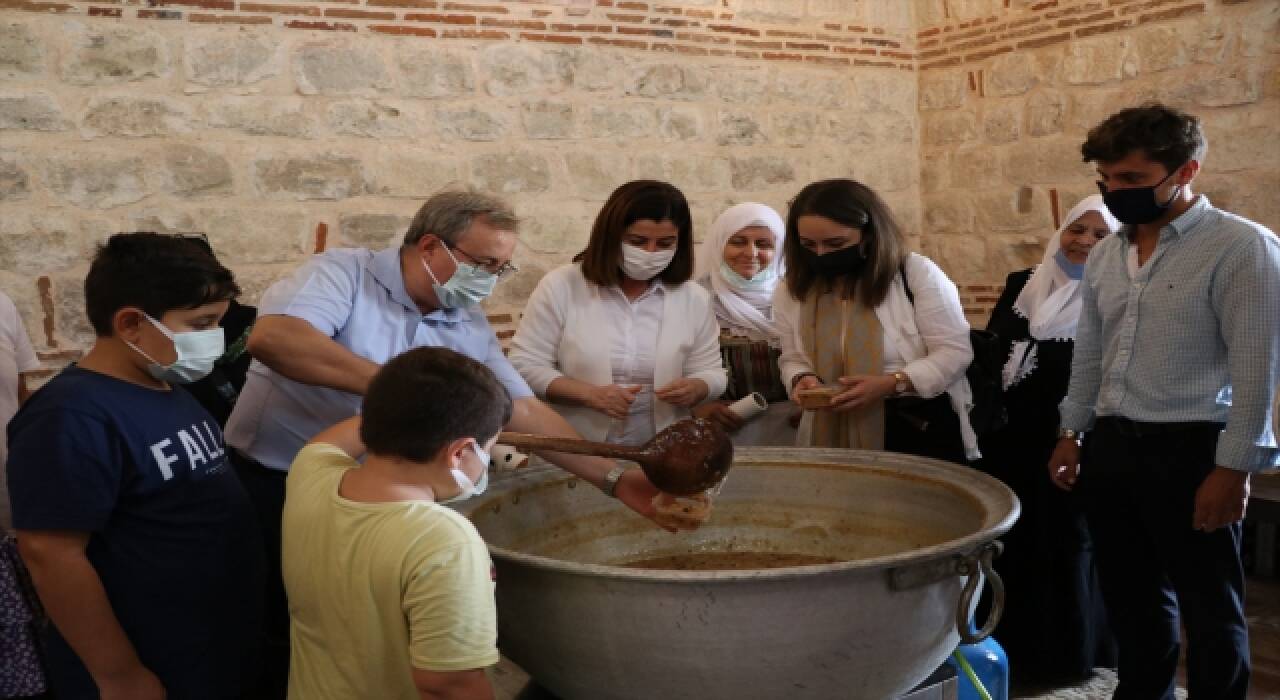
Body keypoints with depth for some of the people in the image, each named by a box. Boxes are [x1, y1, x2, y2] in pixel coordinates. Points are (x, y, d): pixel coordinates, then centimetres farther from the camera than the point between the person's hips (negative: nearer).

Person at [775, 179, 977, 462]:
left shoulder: (917, 273, -12)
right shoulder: (790, 292, 2)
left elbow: (954, 352, -12)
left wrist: (891, 384, -25)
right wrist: (801, 378, -14)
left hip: (922, 430, -3)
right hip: (833, 437, 3)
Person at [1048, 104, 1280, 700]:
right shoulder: (1105, 256, 10)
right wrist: (1071, 435, 16)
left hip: (1190, 449, -6)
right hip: (1111, 446, 7)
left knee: (1208, 607, 7)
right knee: (1130, 598, 18)